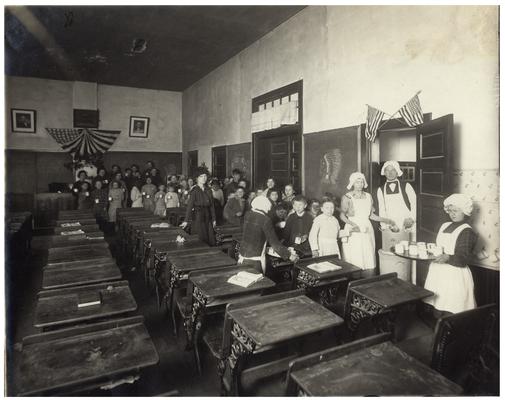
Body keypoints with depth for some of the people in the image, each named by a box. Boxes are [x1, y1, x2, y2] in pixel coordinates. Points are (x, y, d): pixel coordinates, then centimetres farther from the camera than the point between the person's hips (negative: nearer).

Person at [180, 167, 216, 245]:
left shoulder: (208, 190, 9)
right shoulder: (194, 191, -8)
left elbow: (212, 205, 12)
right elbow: (189, 206, -12)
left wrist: (214, 219, 11)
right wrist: (186, 221, -17)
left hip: (208, 218, 5)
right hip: (197, 218, -5)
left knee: (211, 241, 5)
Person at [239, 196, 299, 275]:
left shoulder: (247, 215, 3)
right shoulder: (265, 220, -14)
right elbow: (274, 242, -16)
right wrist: (289, 255, -9)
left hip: (242, 255, 6)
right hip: (255, 258, -6)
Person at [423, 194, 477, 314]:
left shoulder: (467, 231, -8)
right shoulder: (445, 226, 13)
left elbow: (463, 259, -16)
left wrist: (448, 258, -33)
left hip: (455, 276, -6)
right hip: (437, 273, 7)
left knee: (452, 313, -3)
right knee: (437, 307, 13)